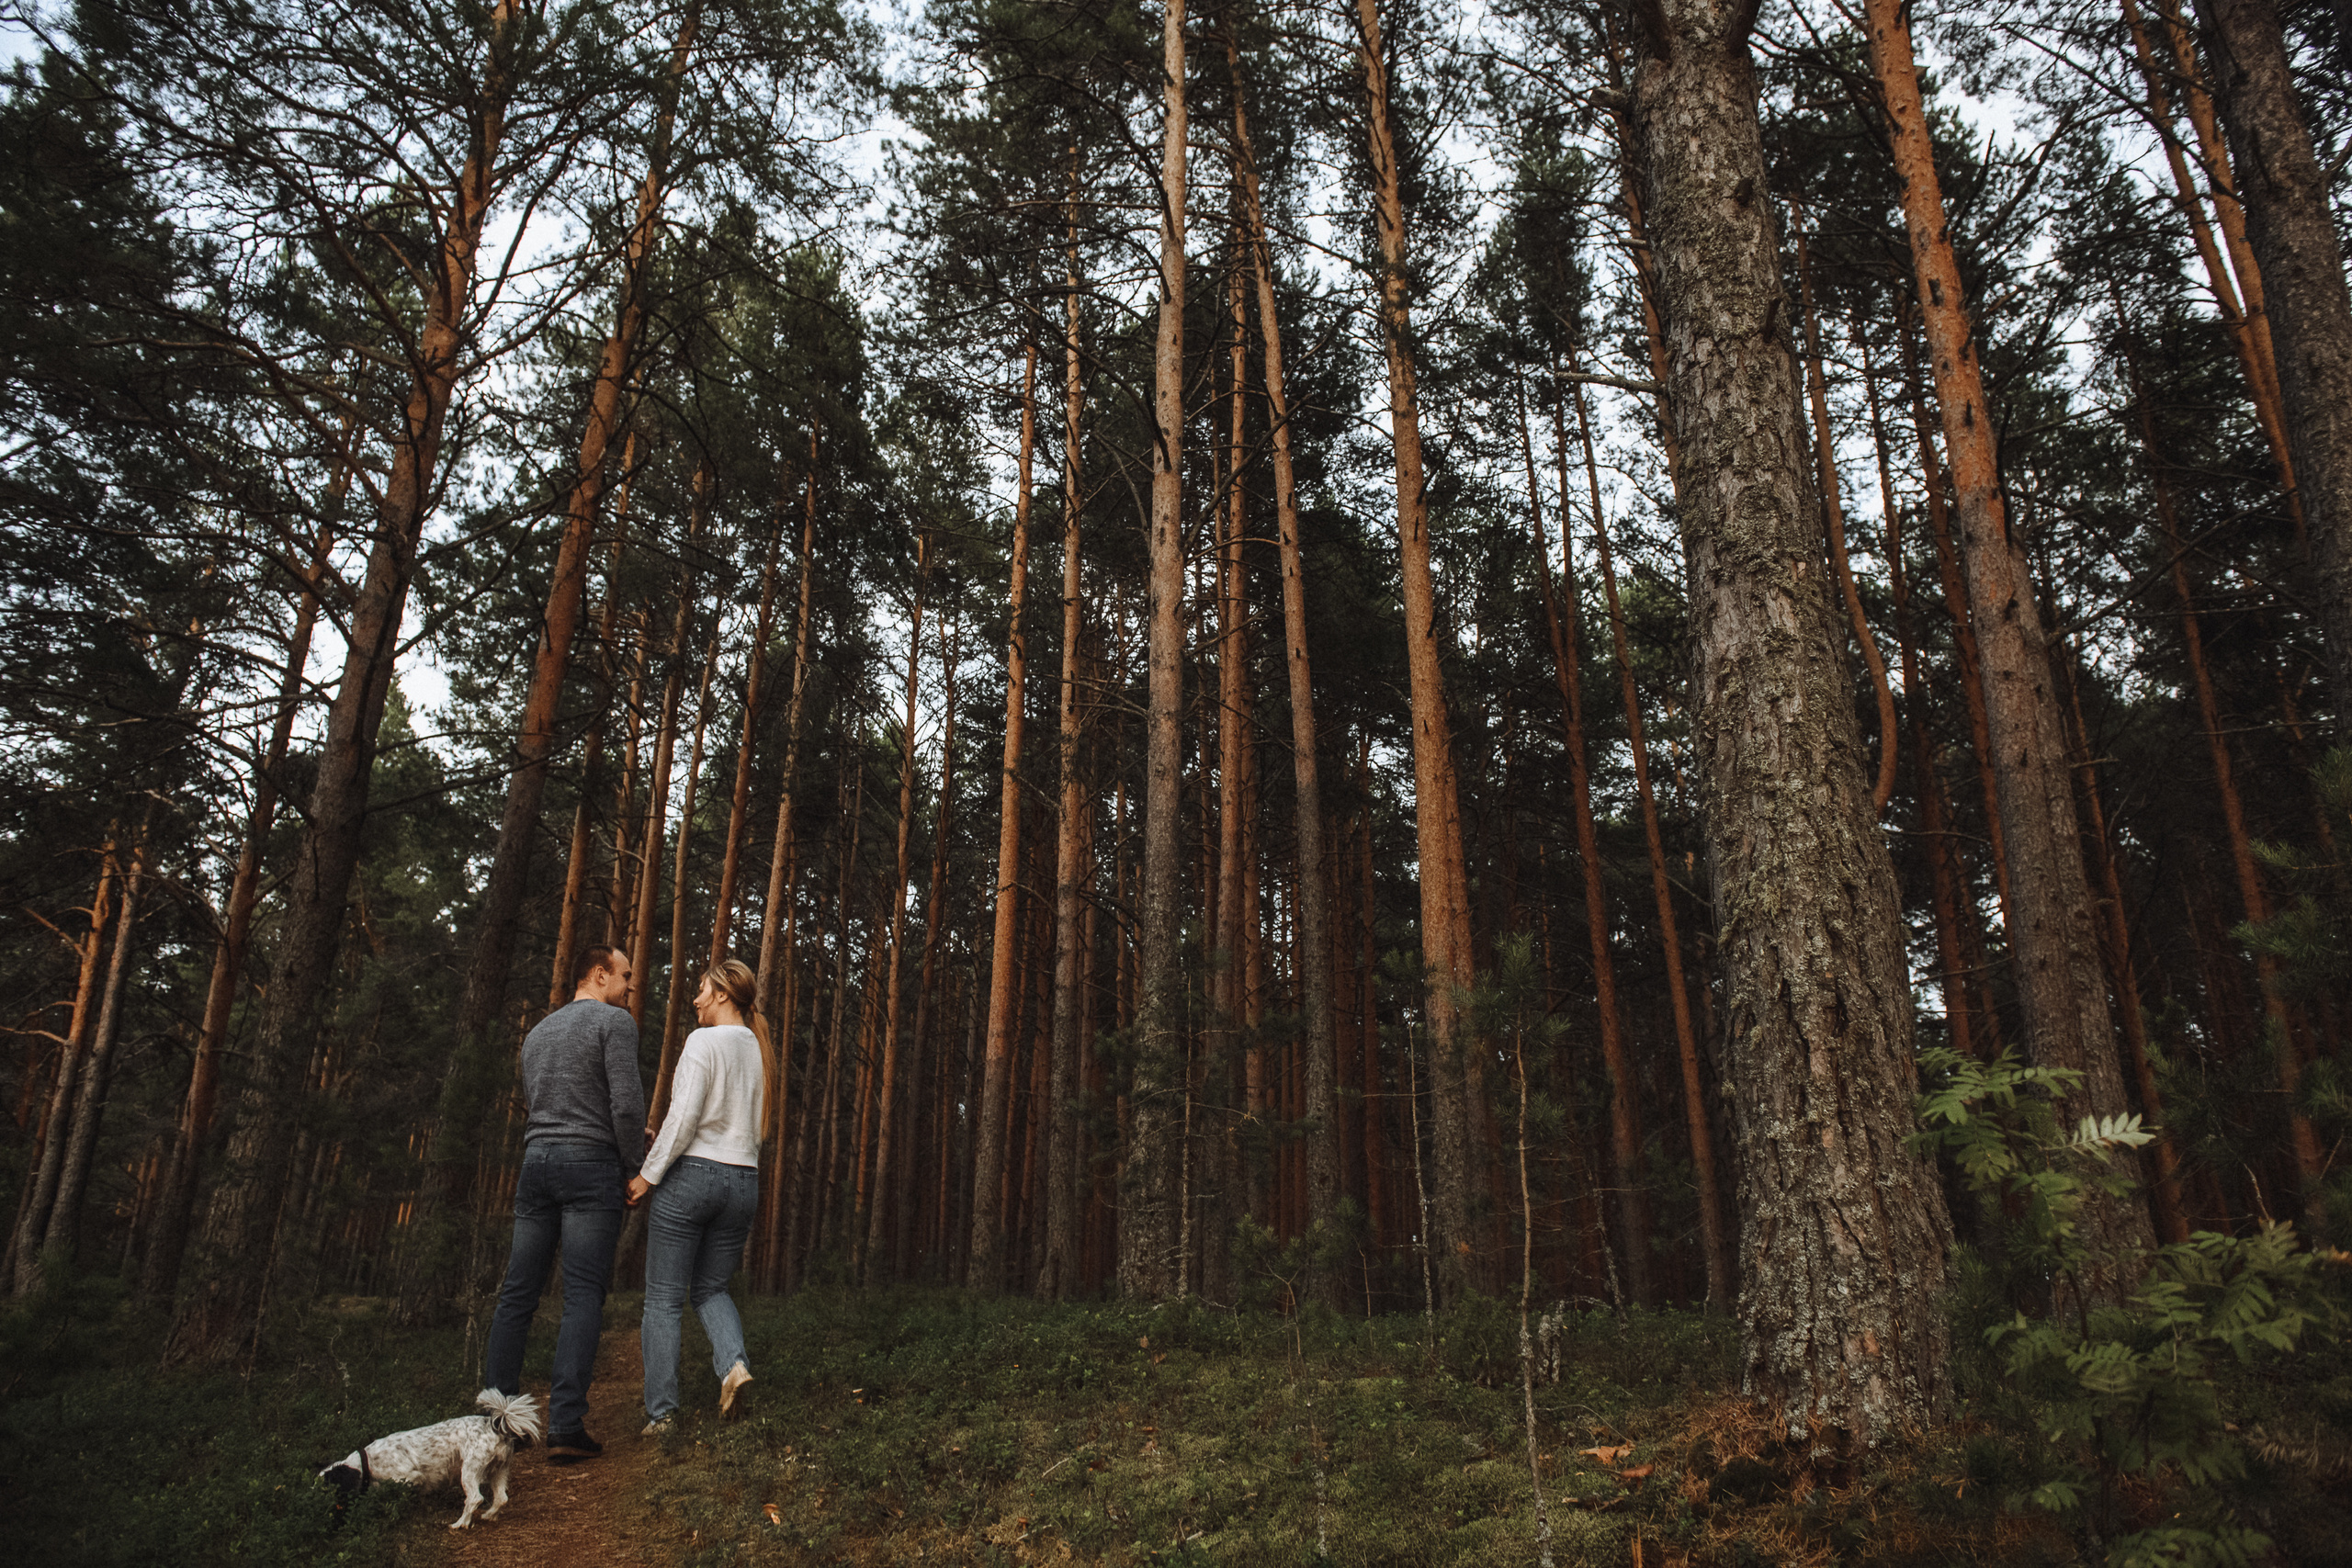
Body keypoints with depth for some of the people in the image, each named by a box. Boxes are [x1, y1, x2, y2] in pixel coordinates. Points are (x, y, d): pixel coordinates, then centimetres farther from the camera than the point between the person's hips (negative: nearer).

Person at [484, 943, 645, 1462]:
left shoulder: (537, 1033, 22)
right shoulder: (615, 1021, -3)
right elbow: (627, 1102, -13)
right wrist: (633, 1166, 0)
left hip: (536, 1159, 7)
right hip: (590, 1162, -7)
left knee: (518, 1293, 9)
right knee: (583, 1297, -7)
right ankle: (565, 1426, -11)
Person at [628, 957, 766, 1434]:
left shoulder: (704, 1041, -9)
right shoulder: (757, 1049, 12)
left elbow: (685, 1116, -16)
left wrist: (649, 1174, -7)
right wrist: (664, 1140, 20)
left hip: (692, 1175, -6)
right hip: (743, 1179, 6)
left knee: (663, 1299, 4)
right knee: (711, 1287, 19)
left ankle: (660, 1412, 4)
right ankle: (734, 1361, -6)